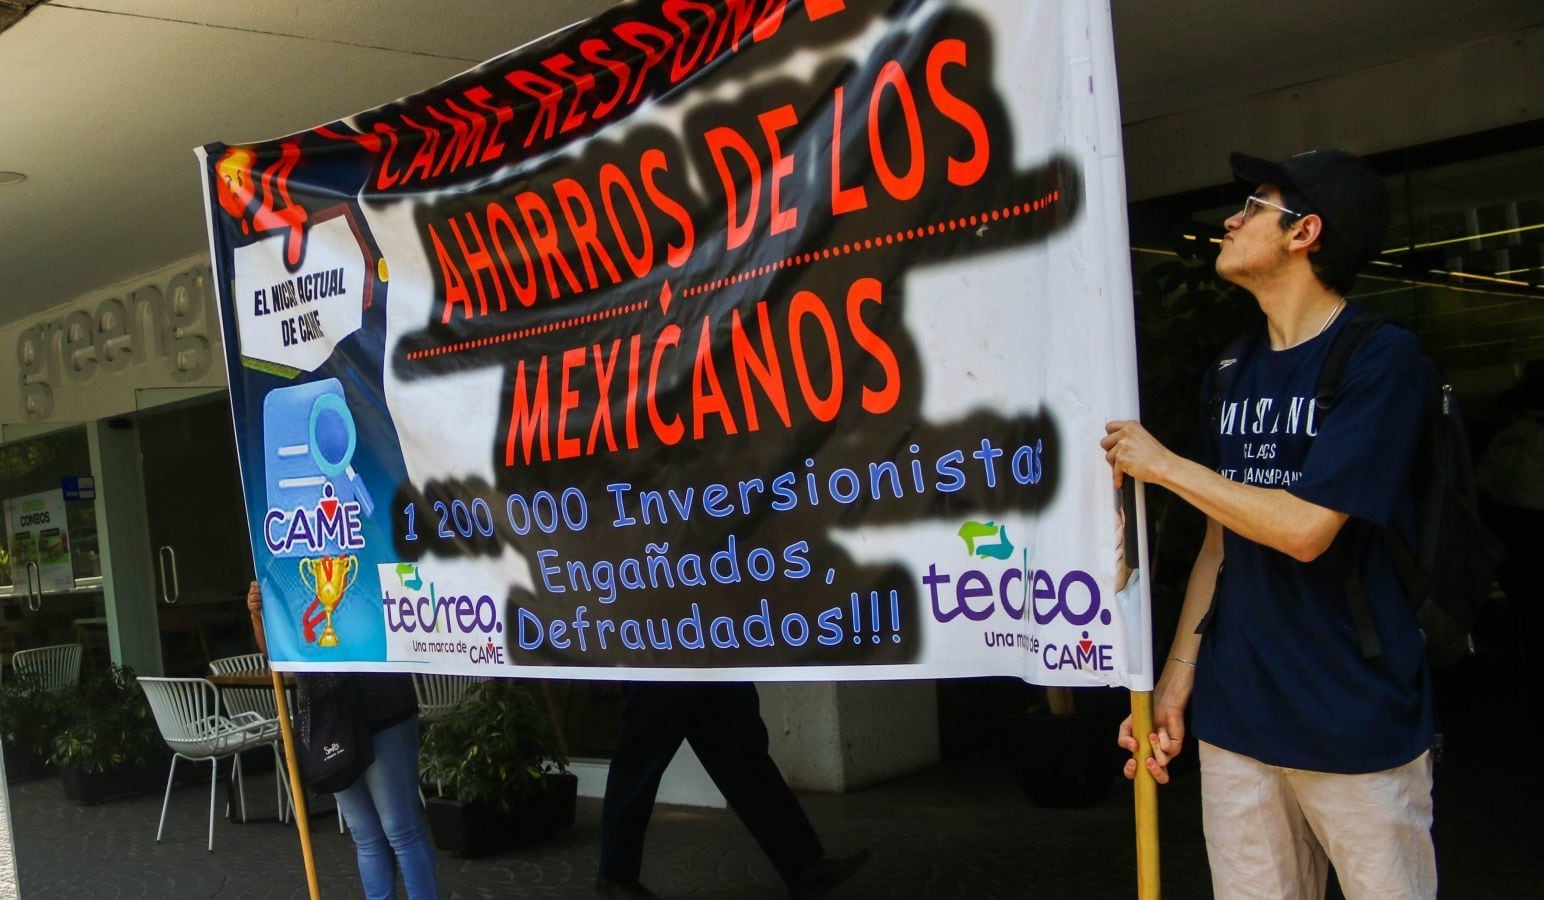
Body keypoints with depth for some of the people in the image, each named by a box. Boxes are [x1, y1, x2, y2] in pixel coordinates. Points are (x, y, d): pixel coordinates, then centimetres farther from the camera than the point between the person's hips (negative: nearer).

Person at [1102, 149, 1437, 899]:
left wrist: (1161, 464, -11)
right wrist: (1177, 676, 6)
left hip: (1358, 721, -6)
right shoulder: (1234, 374, 10)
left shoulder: (1382, 358, -11)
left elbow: (1306, 528, -19)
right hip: (1236, 719, 6)